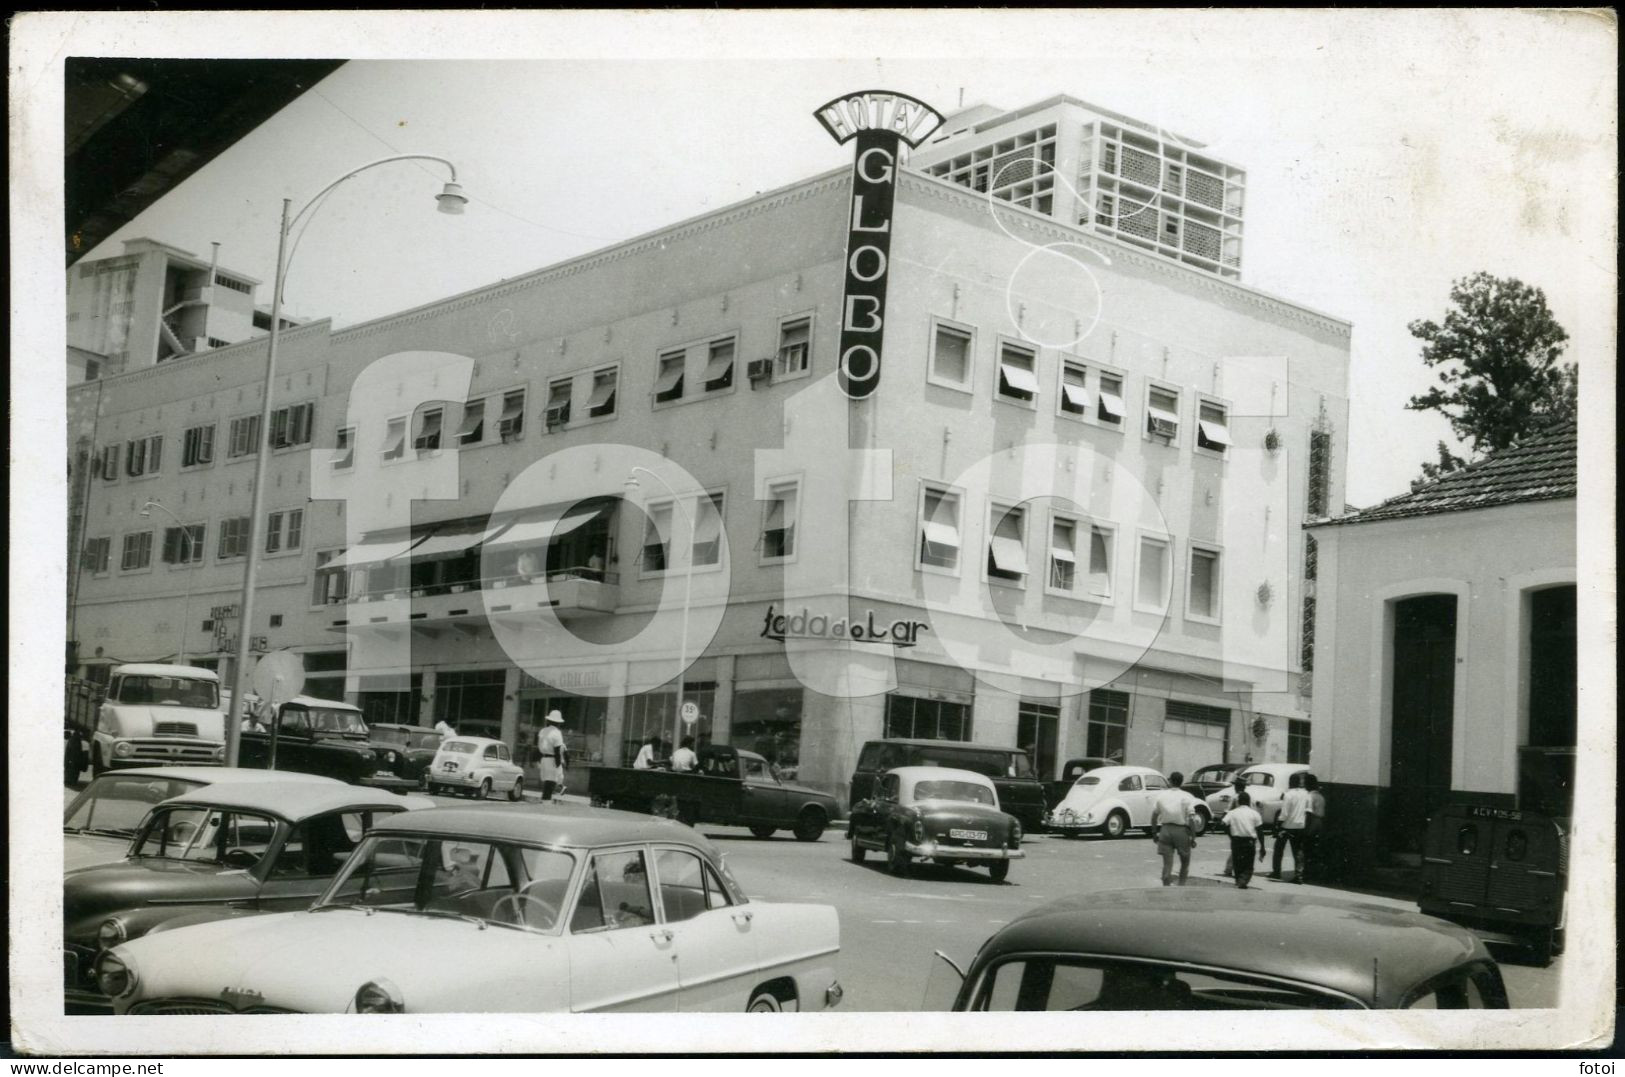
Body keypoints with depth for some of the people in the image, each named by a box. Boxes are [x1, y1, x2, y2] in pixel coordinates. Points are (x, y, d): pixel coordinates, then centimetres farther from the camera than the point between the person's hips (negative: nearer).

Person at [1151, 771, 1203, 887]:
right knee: (1185, 862, 16)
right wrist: (1193, 836, -7)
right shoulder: (1186, 797, -5)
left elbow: (1154, 815, 4)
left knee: (1167, 863, 4)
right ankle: (1181, 886, 13)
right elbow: (1191, 818, -12)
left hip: (1165, 830, 2)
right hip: (1181, 830, -2)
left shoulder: (1161, 795, 3)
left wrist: (1155, 832, 13)